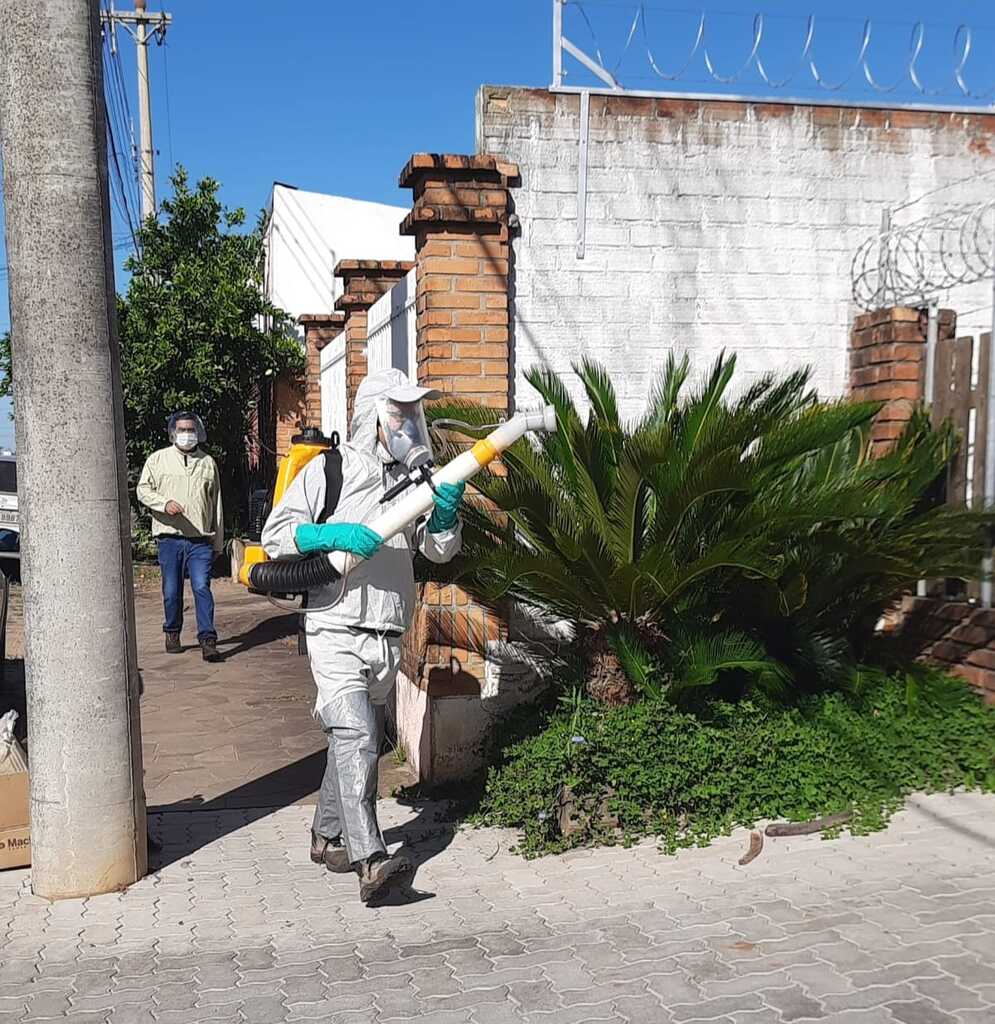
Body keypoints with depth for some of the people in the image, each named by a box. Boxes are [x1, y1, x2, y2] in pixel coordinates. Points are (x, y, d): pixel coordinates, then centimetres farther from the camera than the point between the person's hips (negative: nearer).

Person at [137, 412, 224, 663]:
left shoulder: (208, 462, 12)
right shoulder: (158, 459, 8)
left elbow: (217, 505, 16)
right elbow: (143, 490, 6)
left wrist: (218, 542, 14)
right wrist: (164, 503, -15)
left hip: (201, 540, 0)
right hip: (169, 537, 0)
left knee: (202, 587, -9)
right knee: (171, 590, 7)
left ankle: (208, 639, -9)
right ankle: (172, 633, 26)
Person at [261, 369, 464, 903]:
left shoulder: (413, 478, 11)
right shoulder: (329, 470, -3)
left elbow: (438, 549, 7)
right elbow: (275, 534, -6)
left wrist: (446, 511, -13)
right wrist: (334, 534, -21)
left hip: (387, 636, 6)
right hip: (336, 630, -6)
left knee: (355, 740, 16)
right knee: (356, 739, -18)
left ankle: (327, 836, 33)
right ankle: (371, 862, -22)